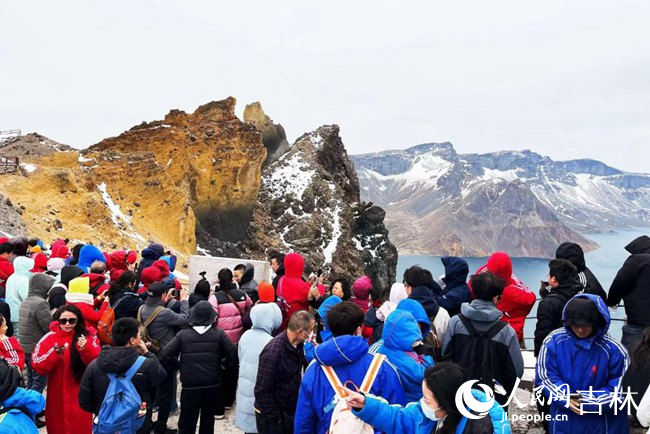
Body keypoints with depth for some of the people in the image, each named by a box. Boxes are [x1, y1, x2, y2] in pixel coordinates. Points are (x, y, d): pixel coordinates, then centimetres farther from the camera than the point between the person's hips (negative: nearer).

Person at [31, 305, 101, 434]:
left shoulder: (88, 337, -4)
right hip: (58, 395, 1)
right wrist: (54, 354, -24)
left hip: (81, 395, -1)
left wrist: (85, 349, -29)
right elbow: (37, 366, -8)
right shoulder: (50, 338, -2)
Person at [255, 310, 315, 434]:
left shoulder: (297, 345, -2)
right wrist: (275, 418, -16)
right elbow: (262, 391, -21)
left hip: (292, 412, 7)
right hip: (272, 418, -7)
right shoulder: (273, 351, -26)